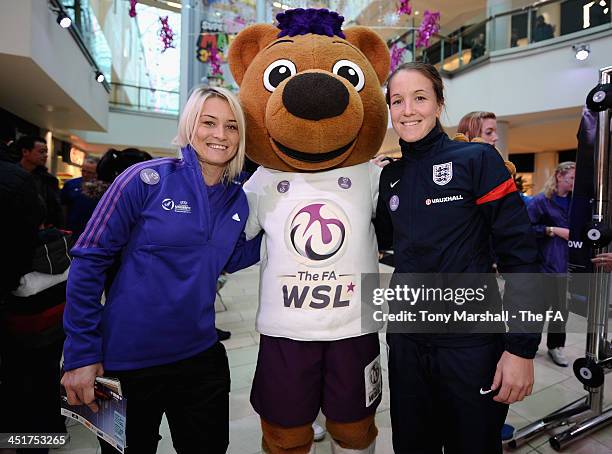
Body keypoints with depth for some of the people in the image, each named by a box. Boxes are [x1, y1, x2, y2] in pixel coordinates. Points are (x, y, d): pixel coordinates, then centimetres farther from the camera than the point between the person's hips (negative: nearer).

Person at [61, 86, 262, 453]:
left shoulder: (238, 200, 0)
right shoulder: (147, 179, -14)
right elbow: (90, 260, -11)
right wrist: (81, 353, -12)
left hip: (201, 355, 4)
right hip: (127, 361, -3)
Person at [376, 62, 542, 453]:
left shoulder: (477, 160, -9)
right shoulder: (391, 175, 5)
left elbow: (520, 253, -11)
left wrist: (522, 347, -14)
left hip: (471, 343, -4)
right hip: (406, 340, 5)